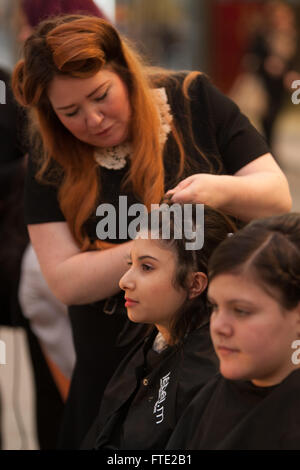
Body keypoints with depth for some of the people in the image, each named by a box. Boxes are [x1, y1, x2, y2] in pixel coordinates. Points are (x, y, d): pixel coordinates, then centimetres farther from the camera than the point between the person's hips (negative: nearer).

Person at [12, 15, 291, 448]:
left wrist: (221, 191, -26)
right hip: (116, 373, 1)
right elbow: (67, 282, -12)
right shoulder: (52, 165, -5)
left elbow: (278, 197, -5)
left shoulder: (195, 102, -5)